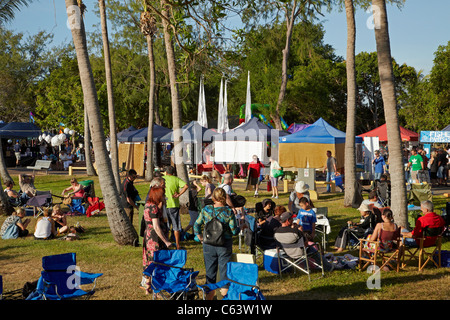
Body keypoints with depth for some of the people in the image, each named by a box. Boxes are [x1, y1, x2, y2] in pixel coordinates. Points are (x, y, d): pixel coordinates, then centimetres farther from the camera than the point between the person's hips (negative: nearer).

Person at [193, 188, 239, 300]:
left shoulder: (206, 210, -4)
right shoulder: (228, 212, -10)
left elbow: (196, 225, 2)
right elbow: (234, 230, -9)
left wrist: (200, 237, 15)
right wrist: (240, 228, 11)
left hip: (209, 245, 2)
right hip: (224, 246, -2)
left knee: (210, 270, 11)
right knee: (224, 269, 8)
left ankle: (209, 296, 18)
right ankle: (225, 294, 12)